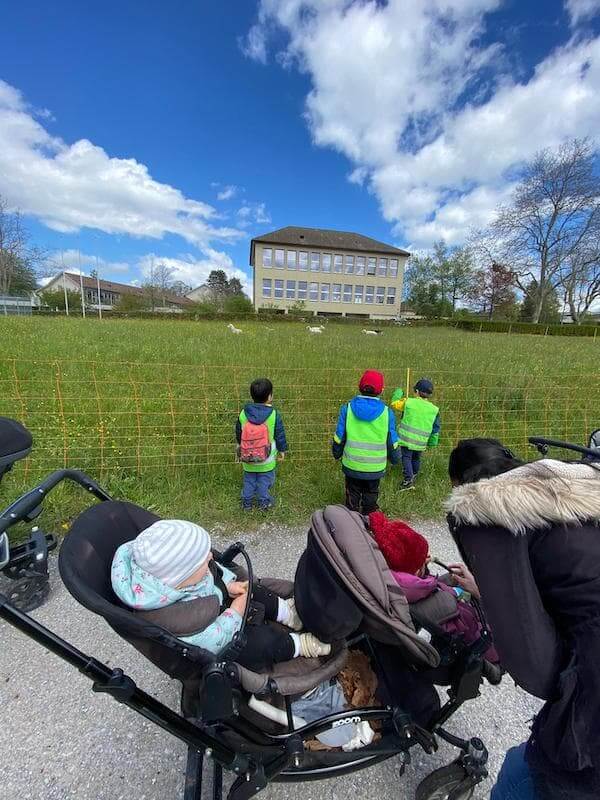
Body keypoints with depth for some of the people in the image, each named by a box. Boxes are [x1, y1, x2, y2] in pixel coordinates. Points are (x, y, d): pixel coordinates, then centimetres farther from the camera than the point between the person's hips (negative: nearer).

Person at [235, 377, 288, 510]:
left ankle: (246, 502, 31)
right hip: (266, 459, -3)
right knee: (265, 480, 15)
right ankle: (264, 502, 27)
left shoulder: (243, 413, -8)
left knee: (249, 479, 19)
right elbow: (280, 435, -9)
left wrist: (240, 445, 24)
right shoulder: (274, 415, -18)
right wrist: (282, 450, 7)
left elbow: (238, 433, 6)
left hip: (247, 458, 3)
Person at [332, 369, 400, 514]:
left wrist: (337, 454, 13)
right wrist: (395, 459, 16)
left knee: (352, 498, 19)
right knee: (370, 498, 21)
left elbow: (339, 437, -6)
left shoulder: (347, 408, -12)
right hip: (375, 467, 0)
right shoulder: (386, 412, -12)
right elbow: (392, 442, -3)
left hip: (352, 465, 0)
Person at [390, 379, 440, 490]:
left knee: (406, 457, 4)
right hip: (421, 442, 4)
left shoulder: (408, 402, -11)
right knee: (416, 459, 21)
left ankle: (408, 479, -7)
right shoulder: (434, 409, 2)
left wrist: (398, 393, 21)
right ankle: (414, 476, 39)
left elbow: (394, 404, 3)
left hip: (407, 438, -4)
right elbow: (436, 427, 8)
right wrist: (433, 442, 17)